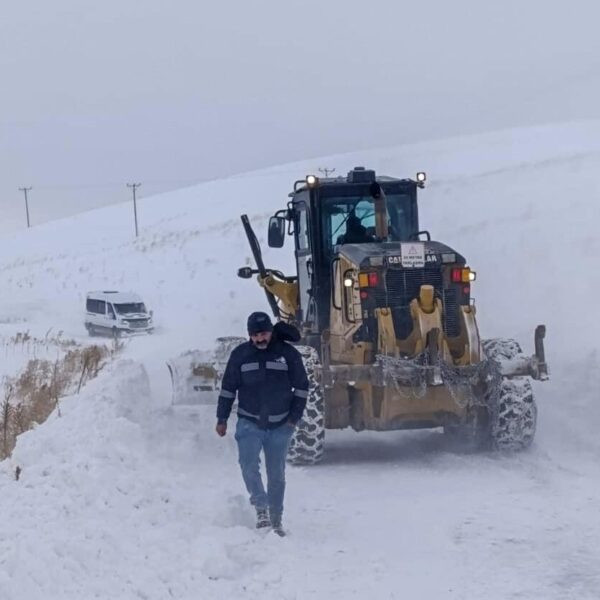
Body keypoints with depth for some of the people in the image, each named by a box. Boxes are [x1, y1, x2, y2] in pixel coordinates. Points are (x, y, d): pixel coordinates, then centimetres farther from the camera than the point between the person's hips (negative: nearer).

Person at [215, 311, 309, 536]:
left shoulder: (288, 353, -3)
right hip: (249, 423, 0)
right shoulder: (240, 355, -1)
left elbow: (301, 387, 5)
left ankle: (275, 519, 16)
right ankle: (261, 507, -10)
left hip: (280, 426, 0)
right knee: (249, 465, -20)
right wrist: (222, 419, 5)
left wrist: (294, 417, 0)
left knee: (276, 474, 7)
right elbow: (228, 388, 7)